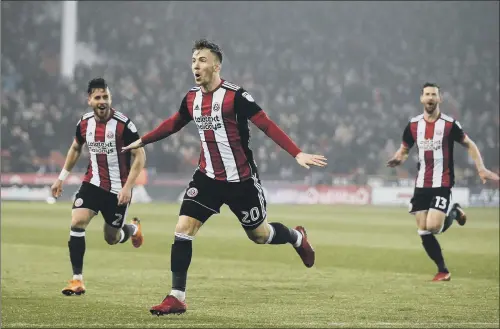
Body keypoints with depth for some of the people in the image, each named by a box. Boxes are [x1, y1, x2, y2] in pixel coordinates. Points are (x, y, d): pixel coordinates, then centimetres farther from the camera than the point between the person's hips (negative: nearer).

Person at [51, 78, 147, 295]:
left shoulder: (123, 124, -17)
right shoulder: (84, 124, -2)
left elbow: (140, 156, -13)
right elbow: (75, 149, 18)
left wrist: (128, 187, -20)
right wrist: (61, 178, 18)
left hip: (117, 189, -3)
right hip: (93, 183, 3)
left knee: (112, 238, 7)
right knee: (77, 222, -18)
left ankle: (133, 228, 45)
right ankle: (77, 280, -11)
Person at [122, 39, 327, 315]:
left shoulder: (235, 96, -18)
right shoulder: (192, 98, 1)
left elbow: (267, 126, -18)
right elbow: (173, 124, 21)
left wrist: (297, 153, -27)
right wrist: (142, 141, 29)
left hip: (241, 181, -5)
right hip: (208, 178, 5)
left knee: (259, 235, 11)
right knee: (182, 229, -9)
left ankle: (297, 237, 46)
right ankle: (177, 298, -3)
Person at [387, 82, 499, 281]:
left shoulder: (450, 124, -7)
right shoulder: (413, 125, 3)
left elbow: (469, 145, 3)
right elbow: (404, 149, 14)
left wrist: (481, 169, -7)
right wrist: (398, 159, -9)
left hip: (442, 184, -4)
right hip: (421, 185, 4)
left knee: (433, 227, -18)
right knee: (423, 231, -1)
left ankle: (454, 213, 16)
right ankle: (442, 271, 14)